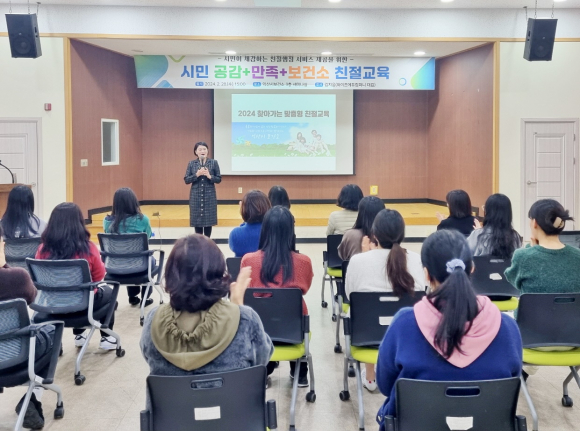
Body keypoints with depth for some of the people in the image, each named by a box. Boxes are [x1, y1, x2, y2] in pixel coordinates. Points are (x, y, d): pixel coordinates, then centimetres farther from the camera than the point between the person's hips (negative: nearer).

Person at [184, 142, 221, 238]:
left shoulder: (214, 163, 0)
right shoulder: (191, 164, 3)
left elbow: (219, 179, 2)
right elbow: (186, 180, 1)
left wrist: (209, 176, -16)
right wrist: (197, 175, -15)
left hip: (209, 196, 0)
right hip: (196, 196, 1)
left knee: (208, 219, 3)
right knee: (197, 220, 3)